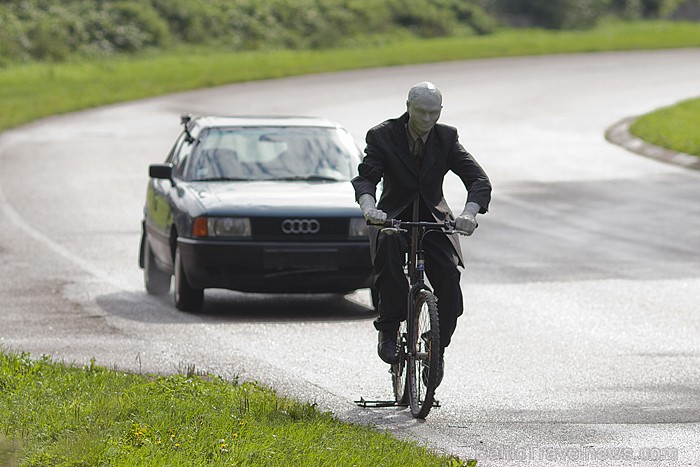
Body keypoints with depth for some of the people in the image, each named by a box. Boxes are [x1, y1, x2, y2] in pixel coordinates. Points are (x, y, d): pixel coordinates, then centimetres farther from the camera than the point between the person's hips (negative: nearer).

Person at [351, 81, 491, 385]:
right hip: (393, 219, -2)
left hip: (434, 221, 2)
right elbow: (365, 177, -22)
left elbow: (479, 180, -13)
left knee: (449, 282, -22)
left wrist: (469, 214, -35)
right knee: (388, 248, -37)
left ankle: (437, 349, 0)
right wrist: (369, 208, -45)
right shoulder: (383, 136, -9)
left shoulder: (446, 138, -4)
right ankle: (389, 332, -28)